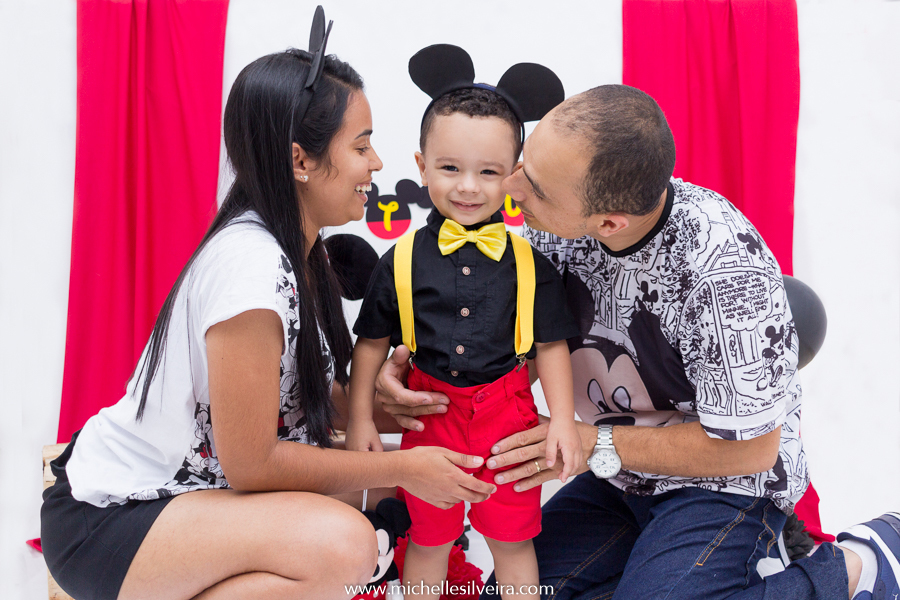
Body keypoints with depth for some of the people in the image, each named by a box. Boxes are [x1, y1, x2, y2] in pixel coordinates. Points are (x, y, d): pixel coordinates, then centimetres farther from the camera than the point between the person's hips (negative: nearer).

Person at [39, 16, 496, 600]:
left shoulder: (301, 251, 2)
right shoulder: (251, 264, -27)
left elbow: (317, 398, 5)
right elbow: (250, 464, -23)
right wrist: (401, 469, -16)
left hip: (186, 479, 9)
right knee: (342, 544, -28)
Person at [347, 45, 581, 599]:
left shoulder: (529, 261, -6)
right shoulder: (404, 259, -6)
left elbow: (551, 345, -1)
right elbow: (373, 342, 2)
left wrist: (564, 420, -7)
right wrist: (361, 418, 1)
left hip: (508, 414, 0)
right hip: (431, 412, 1)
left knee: (512, 539, 15)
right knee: (428, 538, 17)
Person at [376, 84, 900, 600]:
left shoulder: (724, 272, -32)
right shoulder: (566, 219, -15)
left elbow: (750, 448, -21)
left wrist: (595, 444, -20)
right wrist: (413, 356, -21)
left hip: (726, 479, -5)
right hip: (622, 474, 6)